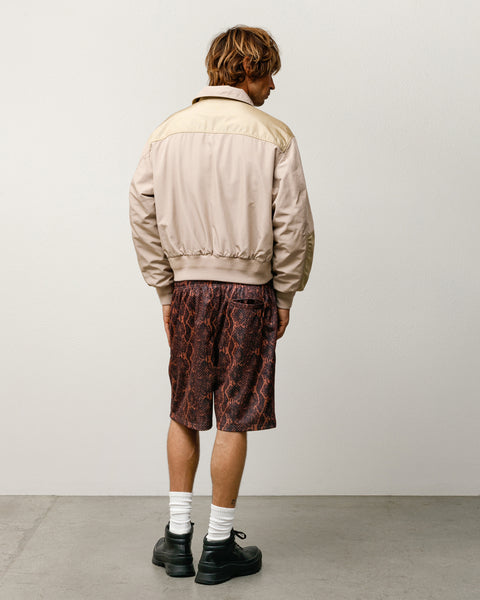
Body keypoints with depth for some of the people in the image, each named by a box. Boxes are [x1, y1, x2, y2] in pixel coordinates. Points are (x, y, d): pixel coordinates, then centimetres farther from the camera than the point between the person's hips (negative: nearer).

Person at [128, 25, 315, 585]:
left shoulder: (167, 131, 4)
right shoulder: (273, 136, -6)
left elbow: (143, 217, 3)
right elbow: (294, 226, -7)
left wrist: (165, 290, 9)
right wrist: (284, 296, 4)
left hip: (187, 287, 3)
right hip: (249, 290, -3)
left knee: (184, 415, 16)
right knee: (234, 421, 6)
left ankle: (177, 538, 22)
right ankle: (219, 546, 16)